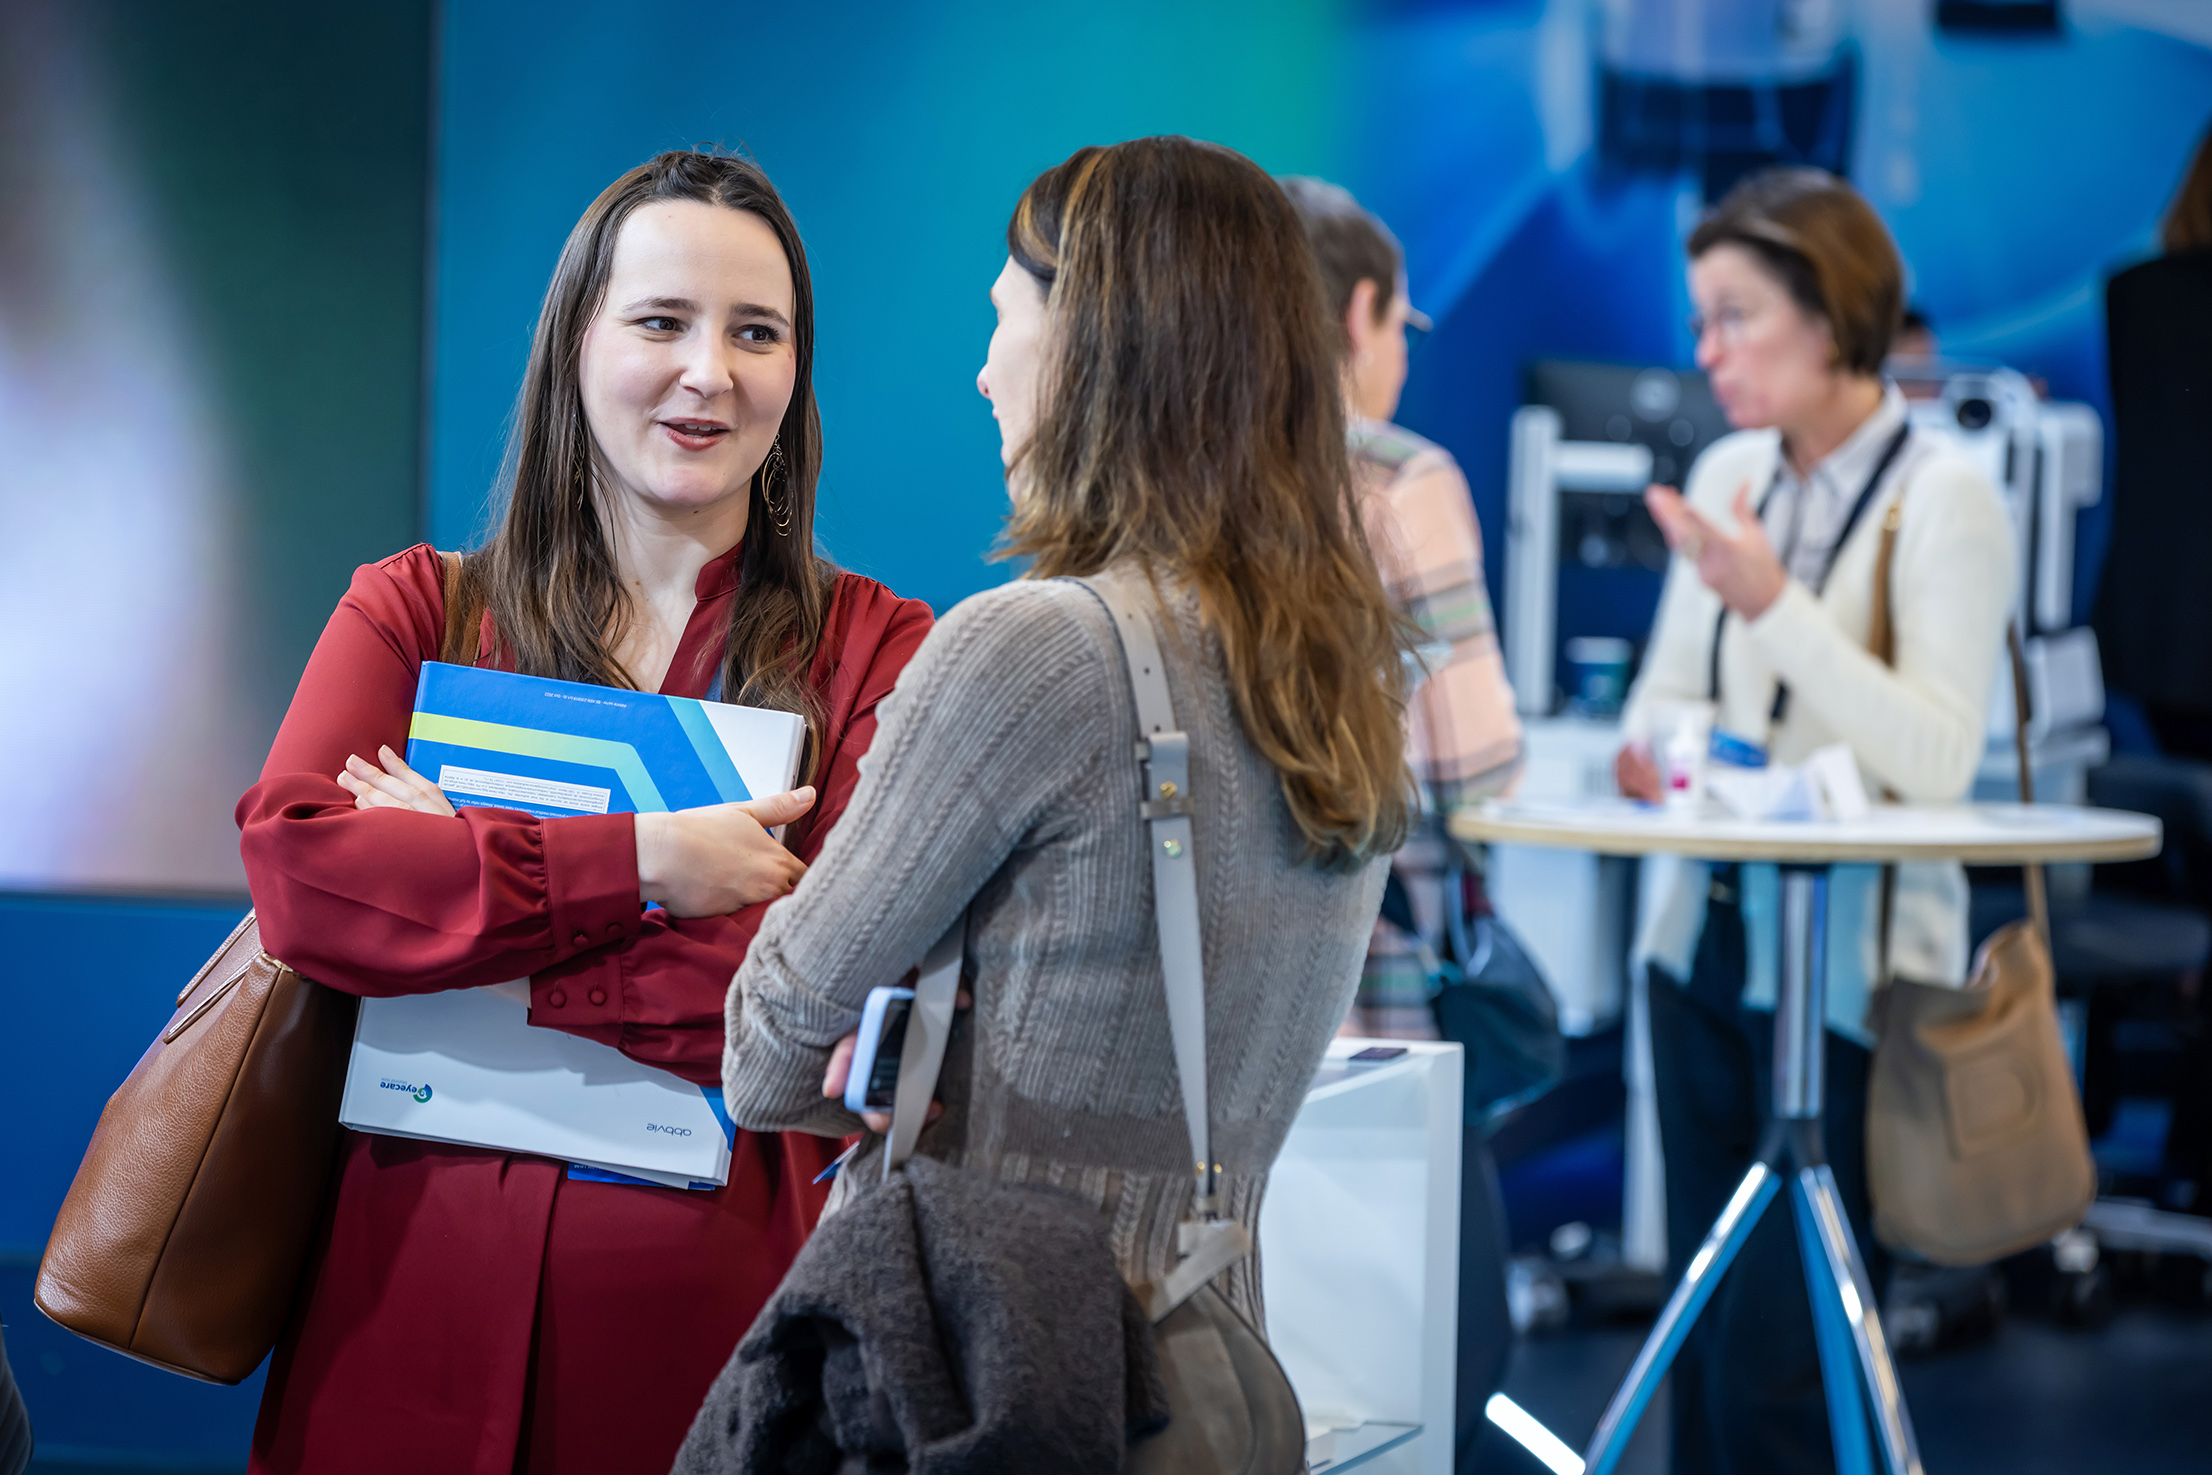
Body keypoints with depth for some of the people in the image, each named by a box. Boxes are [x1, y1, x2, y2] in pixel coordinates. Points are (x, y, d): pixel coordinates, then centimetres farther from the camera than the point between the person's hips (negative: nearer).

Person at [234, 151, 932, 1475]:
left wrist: (458, 856, -9)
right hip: (430, 1279, 1)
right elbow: (296, 869, -7)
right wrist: (641, 867, -13)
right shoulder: (415, 611, 10)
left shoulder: (877, 654, 4)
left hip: (725, 1286, -1)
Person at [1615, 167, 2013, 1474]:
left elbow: (1939, 756, -19)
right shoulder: (1730, 472, 9)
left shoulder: (1944, 499, -10)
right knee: (1702, 1344, 11)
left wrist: (1774, 604, -24)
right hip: (1706, 939, 7)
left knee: (1773, 1367, -6)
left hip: (1846, 972, -6)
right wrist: (1655, 745, -6)